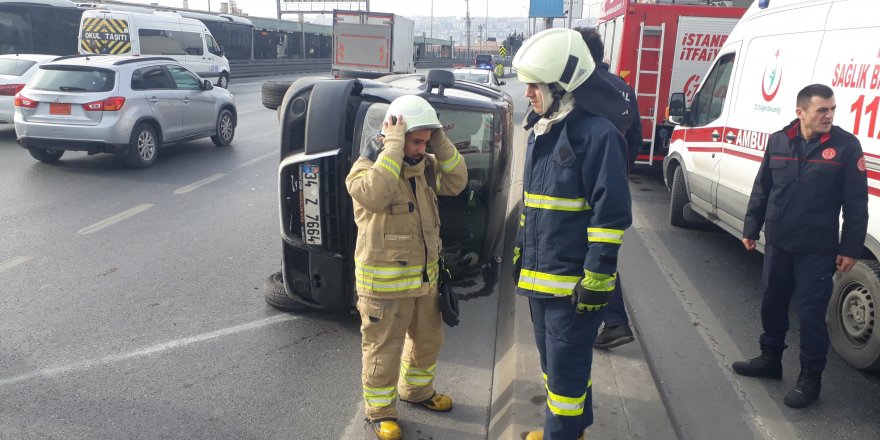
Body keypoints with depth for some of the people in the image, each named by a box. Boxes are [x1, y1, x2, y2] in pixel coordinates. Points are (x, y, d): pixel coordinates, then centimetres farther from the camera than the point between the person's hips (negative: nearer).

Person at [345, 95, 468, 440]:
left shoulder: (425, 165, 6)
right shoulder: (366, 167, -16)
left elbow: (456, 182, -3)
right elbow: (375, 196, -36)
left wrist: (440, 143, -11)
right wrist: (394, 147, -32)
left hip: (424, 277, 7)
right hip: (384, 282, -7)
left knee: (428, 339, 22)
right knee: (383, 350, 6)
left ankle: (417, 390, 45)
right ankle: (380, 411, 26)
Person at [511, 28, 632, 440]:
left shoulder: (597, 133, -17)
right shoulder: (540, 132, 11)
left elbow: (611, 213, -19)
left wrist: (597, 276, -19)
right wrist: (521, 251, 20)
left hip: (573, 282, -9)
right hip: (538, 275, 9)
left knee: (566, 367, 4)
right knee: (552, 359, 21)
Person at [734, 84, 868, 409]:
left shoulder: (846, 145, -8)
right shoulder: (778, 141, 3)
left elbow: (856, 204, -6)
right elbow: (761, 189, 11)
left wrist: (851, 249, -8)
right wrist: (751, 229, 11)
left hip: (817, 250, -4)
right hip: (777, 243, 4)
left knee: (811, 314, 1)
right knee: (771, 304, 16)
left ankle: (810, 378, 17)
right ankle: (770, 359, 34)